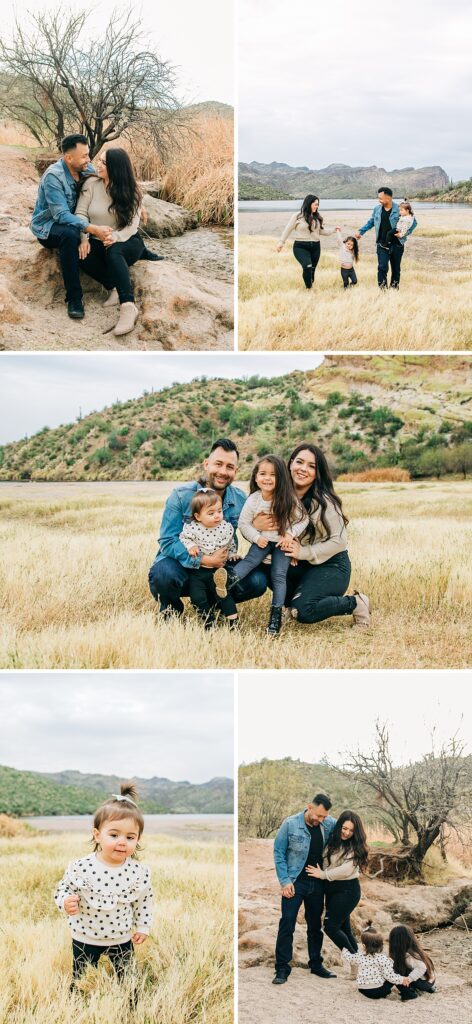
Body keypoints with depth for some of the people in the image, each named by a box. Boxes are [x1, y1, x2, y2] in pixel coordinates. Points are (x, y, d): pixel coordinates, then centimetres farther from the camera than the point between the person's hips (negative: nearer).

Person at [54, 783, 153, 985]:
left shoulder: (139, 872, -15)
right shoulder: (81, 867, -21)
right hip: (85, 938, -1)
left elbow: (145, 900, 2)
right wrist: (66, 902, -28)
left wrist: (143, 927, 5)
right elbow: (64, 888, -8)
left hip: (122, 939, 1)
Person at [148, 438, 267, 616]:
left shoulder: (240, 500, -3)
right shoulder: (181, 496, -15)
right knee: (164, 574, -37)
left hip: (218, 569, 3)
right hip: (181, 565, -3)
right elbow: (167, 542, -19)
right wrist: (205, 560, -29)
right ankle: (171, 609, -2)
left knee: (257, 580, -18)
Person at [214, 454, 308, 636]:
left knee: (279, 575, -11)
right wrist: (256, 537, -17)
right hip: (262, 540, 1)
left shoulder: (288, 499, -14)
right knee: (250, 560, -25)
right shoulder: (253, 500, -10)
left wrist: (290, 534, -18)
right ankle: (229, 579, -51)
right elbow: (243, 523, -4)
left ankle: (276, 614, -10)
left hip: (282, 541, -1)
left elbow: (302, 519, -6)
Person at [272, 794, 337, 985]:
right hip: (295, 883, -3)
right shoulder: (290, 824, -11)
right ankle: (282, 968, -1)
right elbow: (278, 853, -6)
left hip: (317, 883, 3)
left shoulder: (329, 825, -4)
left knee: (315, 925, 14)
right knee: (287, 923, -7)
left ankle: (316, 964, 26)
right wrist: (285, 881, -12)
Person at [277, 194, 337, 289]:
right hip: (301, 247, -5)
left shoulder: (317, 217, 8)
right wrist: (281, 242, -3)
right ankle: (308, 288, -9)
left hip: (315, 247, 5)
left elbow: (321, 230, 18)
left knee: (312, 269, 11)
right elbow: (288, 230, 1)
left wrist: (333, 230, 11)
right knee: (307, 267, -23)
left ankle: (311, 286, 28)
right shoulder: (297, 216, -5)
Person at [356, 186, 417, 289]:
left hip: (396, 245, -2)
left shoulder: (399, 209, -7)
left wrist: (405, 233, -14)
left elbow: (413, 223, -2)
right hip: (382, 245, 2)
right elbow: (371, 222, 21)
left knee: (396, 269, 9)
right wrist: (361, 231, 13)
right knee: (382, 267, -11)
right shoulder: (377, 209, 5)